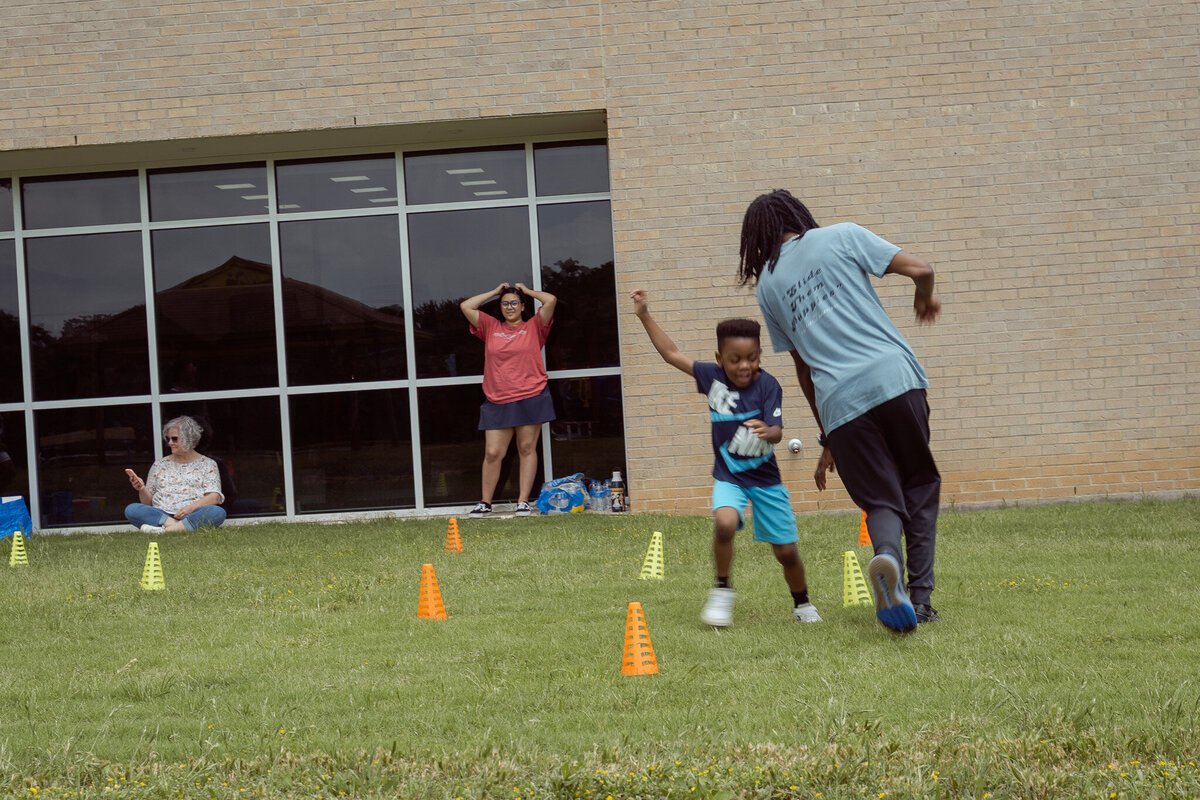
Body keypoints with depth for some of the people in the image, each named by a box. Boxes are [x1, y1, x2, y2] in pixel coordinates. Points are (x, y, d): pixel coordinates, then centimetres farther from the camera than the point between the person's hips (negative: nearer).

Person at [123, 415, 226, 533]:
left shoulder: (207, 464, 14)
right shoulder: (160, 465, 22)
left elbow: (214, 497, 0)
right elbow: (148, 502, 20)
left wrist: (191, 507, -18)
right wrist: (142, 489, -2)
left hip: (192, 515, -2)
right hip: (160, 516, 2)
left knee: (218, 512, -36)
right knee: (131, 509, -26)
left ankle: (164, 530, -42)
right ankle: (174, 525, -37)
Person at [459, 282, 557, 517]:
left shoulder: (533, 327, 8)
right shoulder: (491, 327, 15)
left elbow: (551, 301, -4)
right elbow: (466, 306, 11)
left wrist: (527, 291, 11)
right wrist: (494, 292, 16)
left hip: (530, 398, -2)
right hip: (498, 401, 2)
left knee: (527, 449, 1)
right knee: (492, 453, -2)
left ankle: (523, 501, 4)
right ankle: (485, 502, 6)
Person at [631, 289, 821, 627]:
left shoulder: (768, 386, -15)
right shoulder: (712, 376, -7)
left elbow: (777, 431, -25)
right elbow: (672, 353, 2)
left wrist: (766, 432, -48)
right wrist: (645, 316, 0)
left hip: (765, 478, -1)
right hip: (728, 476, 1)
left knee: (786, 551, 4)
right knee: (724, 522, -30)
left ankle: (802, 605, 31)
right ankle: (721, 592, -11)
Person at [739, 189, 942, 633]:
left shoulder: (767, 284, 18)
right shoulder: (842, 237, 10)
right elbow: (920, 269, 1)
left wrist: (827, 438, 29)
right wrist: (925, 298, 25)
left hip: (839, 403, 2)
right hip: (894, 378, -2)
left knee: (881, 501, 7)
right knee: (921, 484, 14)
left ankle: (887, 554, -27)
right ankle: (920, 596, 2)